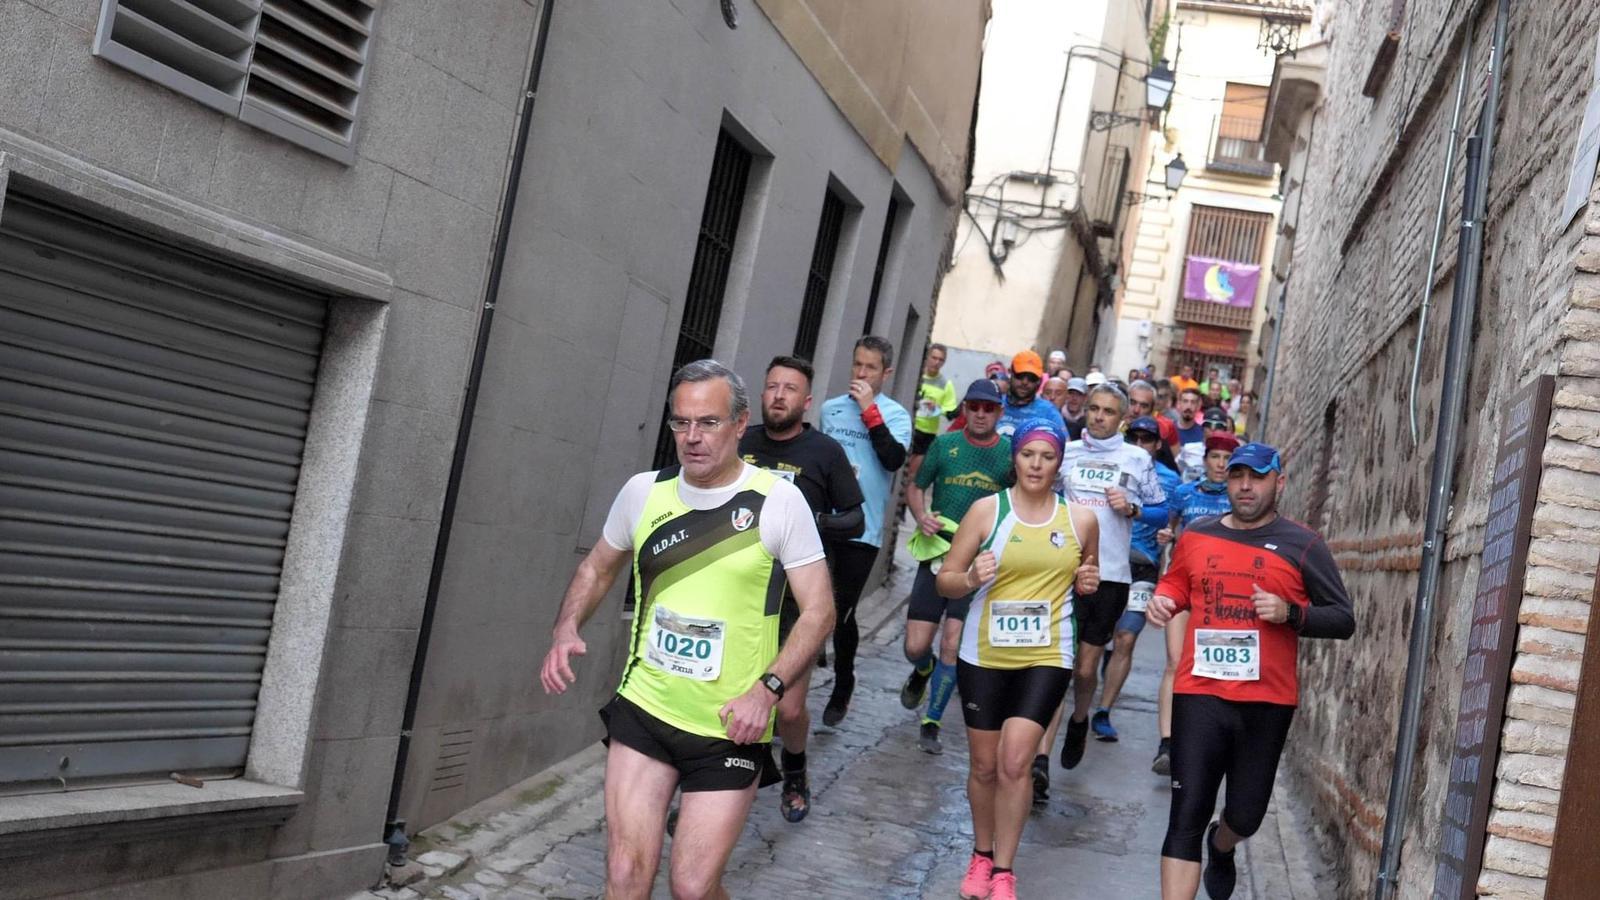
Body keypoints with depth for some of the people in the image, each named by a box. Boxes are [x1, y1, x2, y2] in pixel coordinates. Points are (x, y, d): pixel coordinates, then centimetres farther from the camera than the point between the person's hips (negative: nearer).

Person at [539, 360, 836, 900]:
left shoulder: (778, 501, -10)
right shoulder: (643, 491, 1)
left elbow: (818, 610, -7)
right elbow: (597, 569, 17)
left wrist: (768, 688, -20)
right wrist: (566, 629, -2)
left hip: (730, 729, -3)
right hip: (644, 711, 3)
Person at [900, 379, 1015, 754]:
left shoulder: (1011, 452, -1)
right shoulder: (945, 444, 1)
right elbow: (916, 487, 10)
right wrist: (921, 516, -10)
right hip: (937, 554, 1)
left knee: (952, 646, -5)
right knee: (915, 647, 1)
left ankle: (931, 723, 13)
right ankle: (923, 671, 39)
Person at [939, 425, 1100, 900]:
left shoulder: (1081, 519, 1)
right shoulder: (986, 509, -5)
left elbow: (1086, 576, 20)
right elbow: (945, 579, -2)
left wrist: (1088, 584, -2)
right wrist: (971, 579, -23)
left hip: (1046, 657, 0)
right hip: (984, 655, 0)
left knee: (1013, 762, -12)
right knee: (984, 764, 11)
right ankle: (982, 856, 33)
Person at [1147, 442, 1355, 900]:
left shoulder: (1302, 545, -2)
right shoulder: (1196, 536, 7)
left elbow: (1343, 619, -1)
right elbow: (1175, 583, 25)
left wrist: (1290, 613, -19)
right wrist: (1163, 600, 2)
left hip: (1267, 701, -1)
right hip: (1200, 694, 1)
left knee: (1245, 815, 14)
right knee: (1187, 816, -5)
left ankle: (1220, 847, 51)